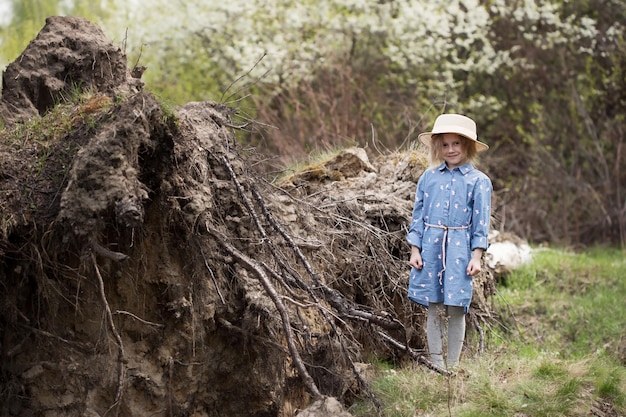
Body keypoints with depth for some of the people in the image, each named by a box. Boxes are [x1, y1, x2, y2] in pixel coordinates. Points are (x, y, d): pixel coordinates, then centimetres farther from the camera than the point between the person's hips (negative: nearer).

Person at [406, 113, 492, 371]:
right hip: (431, 247, 2)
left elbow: (481, 223, 1)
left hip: (460, 250, -2)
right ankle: (436, 365, 13)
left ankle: (453, 366, 9)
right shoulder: (428, 178, 8)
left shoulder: (479, 181, 2)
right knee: (434, 309, 4)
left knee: (456, 310, -1)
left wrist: (476, 256, -6)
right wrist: (415, 250, 3)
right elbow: (418, 215, 11)